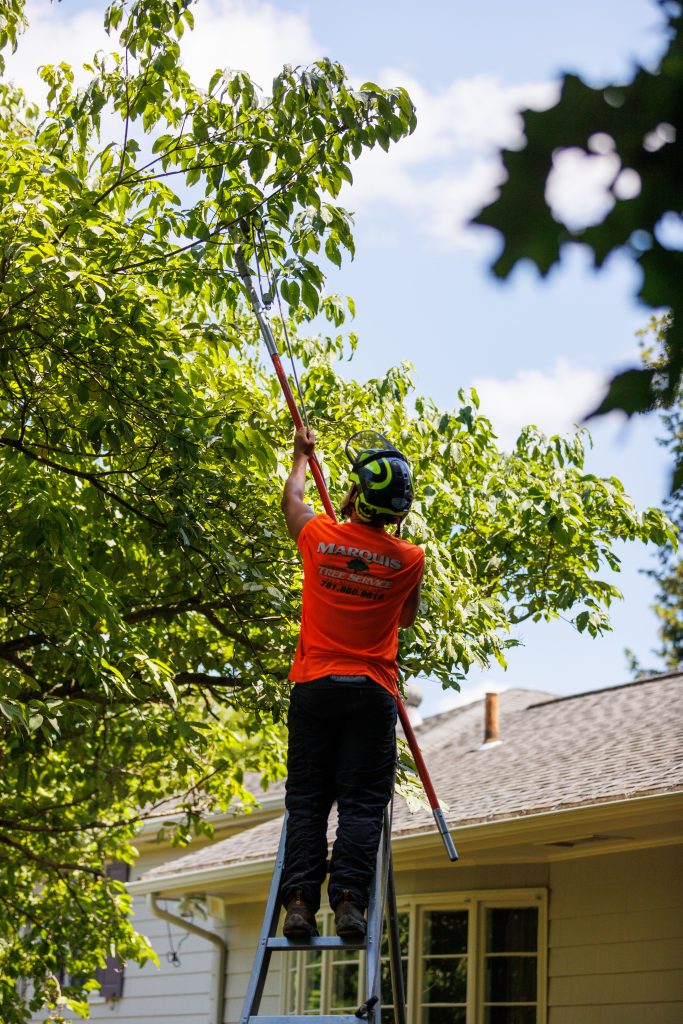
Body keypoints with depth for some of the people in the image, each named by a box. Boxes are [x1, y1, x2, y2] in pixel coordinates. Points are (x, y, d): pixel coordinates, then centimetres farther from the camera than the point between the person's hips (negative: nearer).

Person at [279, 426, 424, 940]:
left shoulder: (319, 536, -2)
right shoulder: (409, 559, -3)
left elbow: (293, 502, 23)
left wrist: (302, 458, 41)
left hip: (315, 686, 1)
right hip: (373, 691, -1)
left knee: (307, 801, 4)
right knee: (362, 803, -1)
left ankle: (300, 899, -7)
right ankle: (349, 899, -14)